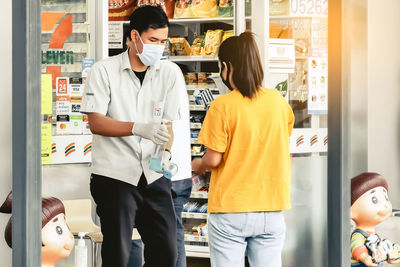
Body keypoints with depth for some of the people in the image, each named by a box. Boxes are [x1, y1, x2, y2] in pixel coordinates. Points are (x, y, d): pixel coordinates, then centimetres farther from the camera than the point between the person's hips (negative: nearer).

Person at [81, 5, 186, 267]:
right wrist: (138, 128, -25)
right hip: (115, 175, -3)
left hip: (155, 175, 3)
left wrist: (166, 152, -19)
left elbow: (169, 122, 2)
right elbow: (96, 122, -10)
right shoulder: (104, 71, -3)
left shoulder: (171, 73, 5)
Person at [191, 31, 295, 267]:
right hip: (271, 210, 4)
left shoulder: (222, 106, -12)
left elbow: (213, 159, -10)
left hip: (230, 209, -4)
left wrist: (197, 165, 11)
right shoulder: (278, 101, 3)